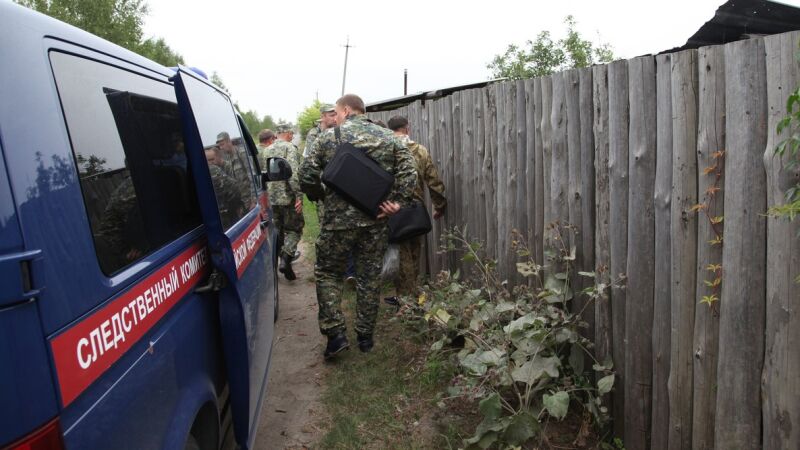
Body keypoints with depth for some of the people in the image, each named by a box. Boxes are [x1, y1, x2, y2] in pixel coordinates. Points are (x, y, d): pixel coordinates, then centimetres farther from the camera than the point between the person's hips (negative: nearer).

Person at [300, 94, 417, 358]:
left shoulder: (328, 137, -2)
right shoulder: (387, 138, 6)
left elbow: (306, 176, -4)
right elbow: (408, 171, -4)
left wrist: (322, 198, 11)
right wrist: (399, 202, -4)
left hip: (338, 219, -2)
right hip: (376, 220, 3)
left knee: (327, 273, 14)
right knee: (370, 277, 13)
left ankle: (335, 333, 5)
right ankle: (366, 337, 21)